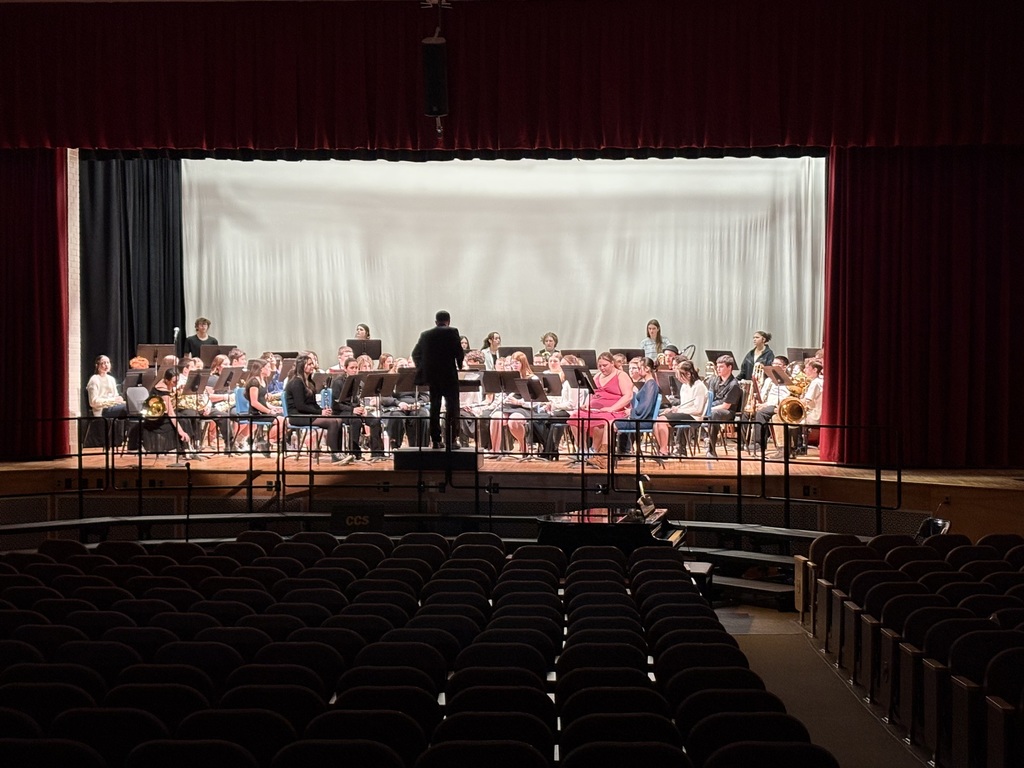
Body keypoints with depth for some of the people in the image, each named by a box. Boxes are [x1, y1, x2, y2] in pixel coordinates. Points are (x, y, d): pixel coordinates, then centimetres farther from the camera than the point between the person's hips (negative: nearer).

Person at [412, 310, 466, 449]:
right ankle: (450, 440, -6)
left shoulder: (425, 335, 8)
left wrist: (422, 368, 23)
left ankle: (435, 440, 9)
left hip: (431, 375, 5)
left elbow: (415, 353, 12)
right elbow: (459, 352, -9)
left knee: (434, 408, 10)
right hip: (449, 375, -4)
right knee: (452, 408, 0)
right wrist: (460, 365, 9)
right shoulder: (452, 332, -5)